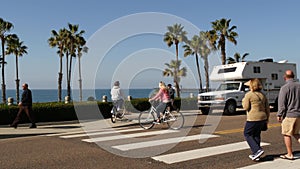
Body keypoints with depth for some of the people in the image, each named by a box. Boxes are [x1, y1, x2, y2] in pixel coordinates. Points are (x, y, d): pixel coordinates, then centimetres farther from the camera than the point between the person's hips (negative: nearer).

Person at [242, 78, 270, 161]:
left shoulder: (248, 95, -11)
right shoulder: (262, 95, 10)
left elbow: (246, 107, -12)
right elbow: (267, 108, 11)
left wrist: (243, 101, 7)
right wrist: (267, 118, 19)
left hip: (253, 119, -7)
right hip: (262, 118, 7)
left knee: (247, 134, 7)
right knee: (256, 135, 17)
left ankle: (257, 150, -7)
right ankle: (255, 154, 20)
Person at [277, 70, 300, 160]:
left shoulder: (284, 88, -13)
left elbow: (282, 103, -14)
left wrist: (279, 115, -5)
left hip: (289, 115, -6)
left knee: (287, 134, 5)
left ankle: (290, 154, 11)